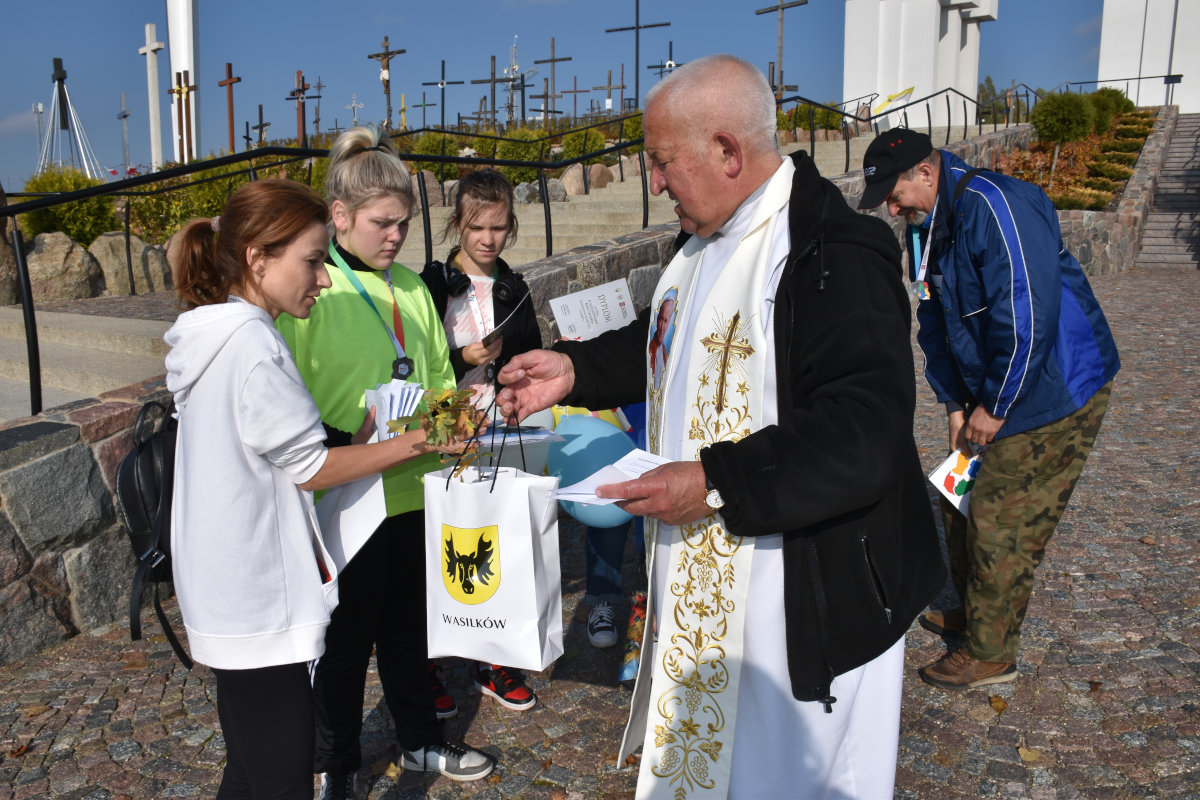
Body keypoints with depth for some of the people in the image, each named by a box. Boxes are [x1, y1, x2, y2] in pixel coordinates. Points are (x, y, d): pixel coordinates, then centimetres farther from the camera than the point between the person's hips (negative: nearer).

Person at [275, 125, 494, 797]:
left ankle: (421, 741, 40)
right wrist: (349, 447, -25)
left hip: (415, 489, 6)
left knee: (409, 625, 21)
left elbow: (439, 376, 17)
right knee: (348, 638, 11)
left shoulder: (411, 288, 8)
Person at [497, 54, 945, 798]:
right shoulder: (708, 244, 7)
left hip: (808, 592, -9)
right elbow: (664, 345, 23)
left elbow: (865, 434, -30)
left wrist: (716, 483, -30)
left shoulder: (836, 257, -24)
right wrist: (577, 370, 9)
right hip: (705, 574, 9)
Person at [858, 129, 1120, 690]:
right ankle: (970, 612, 38)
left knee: (1002, 522, -4)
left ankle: (990, 654, 12)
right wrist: (954, 402, 6)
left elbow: (1027, 317, -29)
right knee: (961, 504, 17)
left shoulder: (994, 207, -25)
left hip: (1055, 389, -9)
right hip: (989, 391, 9)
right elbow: (936, 322, 12)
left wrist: (995, 407, -20)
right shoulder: (927, 227, 5)